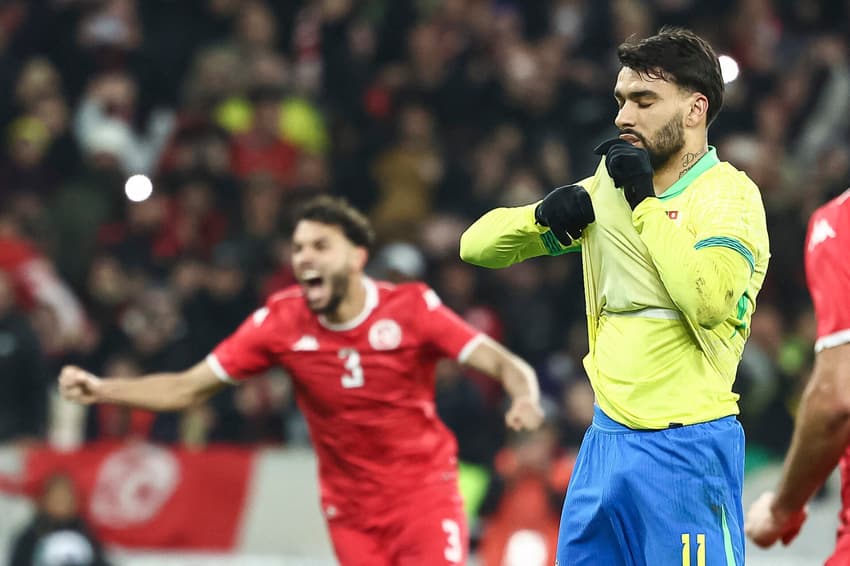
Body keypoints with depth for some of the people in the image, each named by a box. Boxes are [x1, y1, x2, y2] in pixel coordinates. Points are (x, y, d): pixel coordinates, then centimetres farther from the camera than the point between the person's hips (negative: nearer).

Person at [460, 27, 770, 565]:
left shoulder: (730, 193, -7)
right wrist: (545, 214, -8)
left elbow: (708, 300, -26)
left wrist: (645, 200, -16)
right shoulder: (607, 187, 11)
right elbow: (478, 245, 13)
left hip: (686, 449, -6)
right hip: (607, 437, 6)